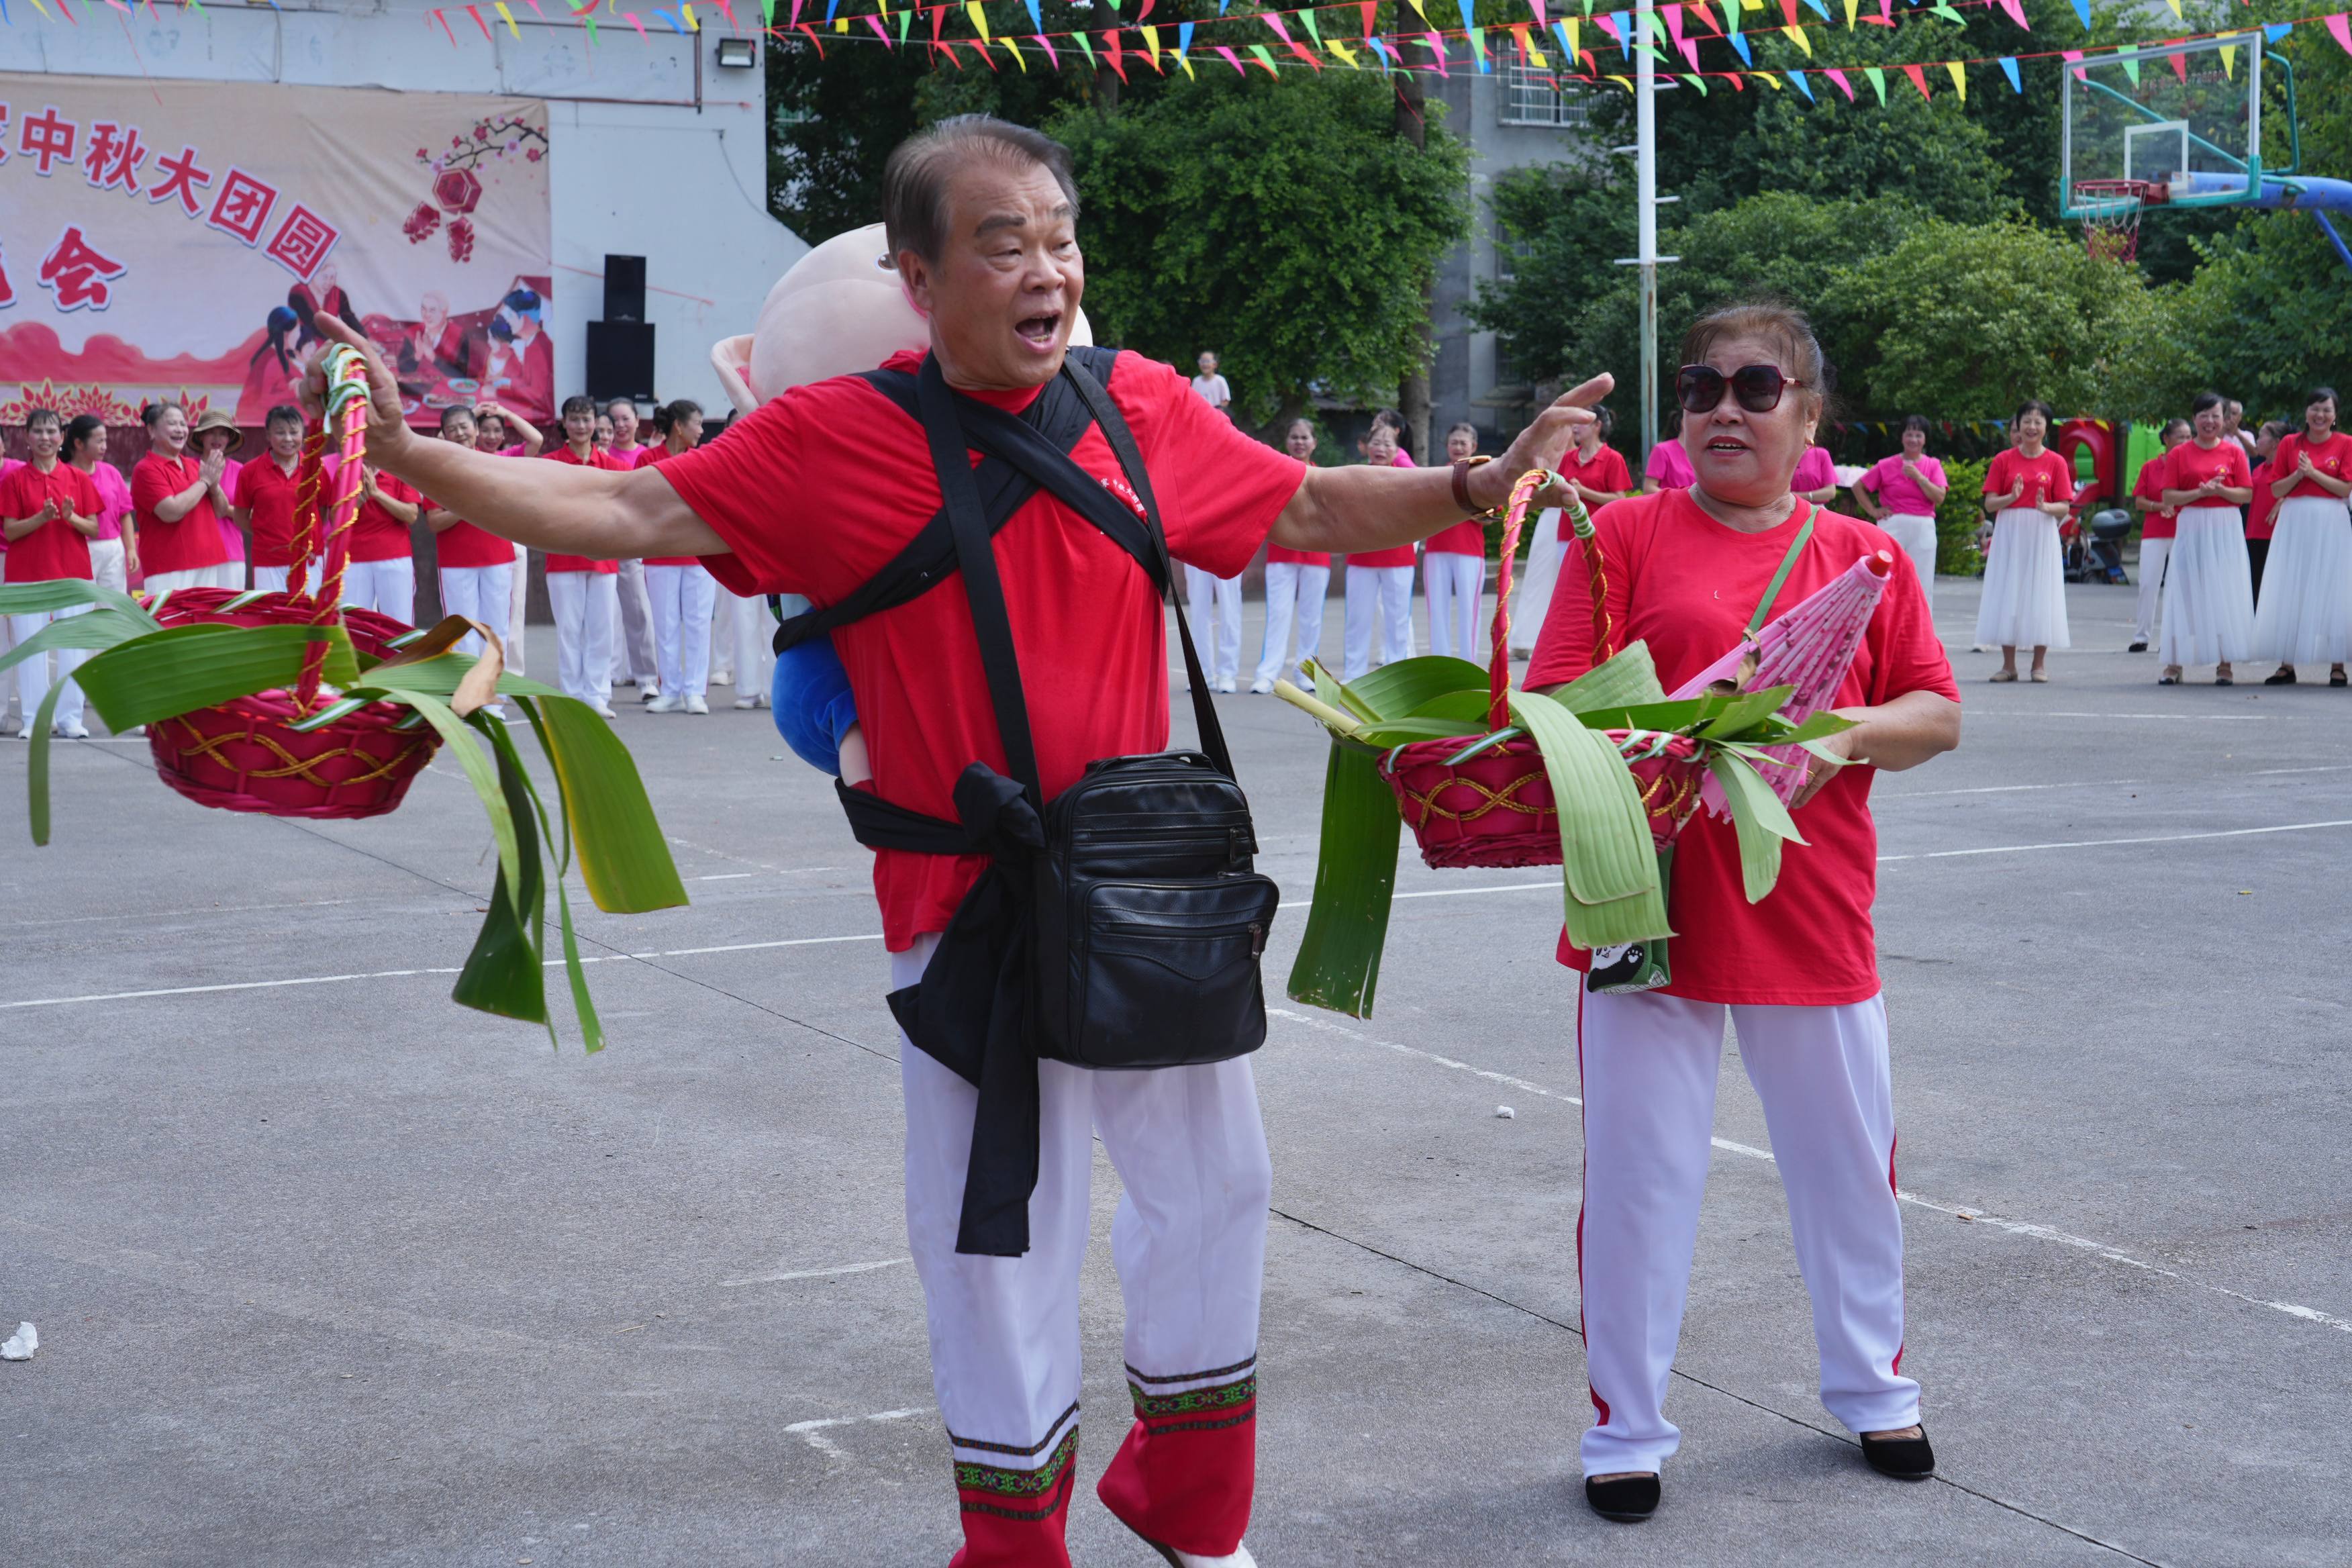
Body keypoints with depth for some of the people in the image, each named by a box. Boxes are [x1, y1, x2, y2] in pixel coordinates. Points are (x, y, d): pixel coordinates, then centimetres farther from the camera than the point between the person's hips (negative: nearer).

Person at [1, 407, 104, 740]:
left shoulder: (78, 479, 6)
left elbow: (94, 528, 5)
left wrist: (71, 517, -15)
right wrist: (42, 518, -18)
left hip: (73, 574, 1)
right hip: (27, 574, -1)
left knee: (73, 646, -2)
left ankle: (70, 718, 5)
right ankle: (35, 720, 5)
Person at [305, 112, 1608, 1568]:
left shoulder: (1149, 410, 0)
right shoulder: (831, 439, -9)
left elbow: (1308, 509, 13)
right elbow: (626, 512, -7)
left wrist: (1481, 484, 3)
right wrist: (414, 456, -16)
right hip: (965, 904, -3)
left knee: (1214, 1185, 15)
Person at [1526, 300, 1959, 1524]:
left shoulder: (1863, 554, 6)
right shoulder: (1628, 533, -1)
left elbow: (1938, 714, 5)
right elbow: (1554, 705, -6)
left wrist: (1847, 733, -14)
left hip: (1813, 918, 2)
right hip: (1649, 906, -2)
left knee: (1850, 1164, 16)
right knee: (1637, 1175, 4)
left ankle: (1873, 1388, 38)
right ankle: (1626, 1428, 20)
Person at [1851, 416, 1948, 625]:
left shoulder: (1933, 466, 8)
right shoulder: (1887, 465, 4)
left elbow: (1939, 498, -4)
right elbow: (1858, 487, 10)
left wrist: (1918, 477, -10)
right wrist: (1873, 511, 2)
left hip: (1923, 530, 1)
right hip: (1893, 527, -1)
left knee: (1922, 587, 1)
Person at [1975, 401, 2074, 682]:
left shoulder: (2056, 463, 3)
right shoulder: (2003, 460, 4)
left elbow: (2065, 508, 1)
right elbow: (1989, 504, 0)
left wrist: (2045, 506, -19)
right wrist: (2012, 497, -18)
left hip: (2042, 535, 0)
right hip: (2009, 534, 0)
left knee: (2040, 594, -1)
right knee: (2007, 596, 0)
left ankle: (2038, 664, 8)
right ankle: (2008, 665, 7)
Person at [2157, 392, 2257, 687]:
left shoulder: (2234, 452, 5)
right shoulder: (2178, 454, 4)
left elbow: (2247, 494, 0)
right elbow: (2168, 497, -2)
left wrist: (2219, 490, -17)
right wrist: (2200, 492, -15)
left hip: (2225, 530, 0)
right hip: (2191, 529, 0)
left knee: (2224, 595, -1)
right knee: (2186, 594, 0)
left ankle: (2224, 664, 2)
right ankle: (2174, 664, 3)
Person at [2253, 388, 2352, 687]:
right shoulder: (2290, 443, 6)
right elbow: (2276, 490, 5)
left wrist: (2313, 472, -14)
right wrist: (2297, 475, -11)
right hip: (2294, 522, 2)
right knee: (2289, 592, 1)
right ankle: (2287, 665, 6)